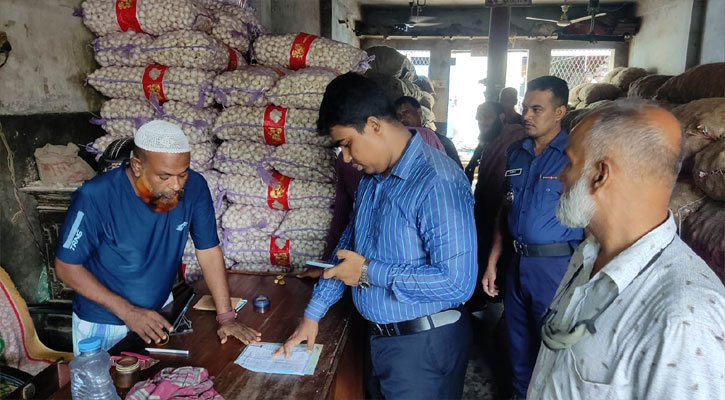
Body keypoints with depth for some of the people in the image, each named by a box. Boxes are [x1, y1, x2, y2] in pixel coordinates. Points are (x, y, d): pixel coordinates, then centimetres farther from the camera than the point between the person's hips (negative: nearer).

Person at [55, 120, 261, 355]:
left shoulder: (194, 187, -20)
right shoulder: (95, 198, -28)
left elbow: (209, 251, -12)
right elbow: (67, 267, -18)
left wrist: (226, 316, -17)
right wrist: (127, 311, -24)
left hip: (159, 311, 3)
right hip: (102, 323, -3)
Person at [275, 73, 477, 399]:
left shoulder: (438, 183, -25)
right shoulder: (372, 179, 5)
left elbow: (457, 281, -29)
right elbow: (348, 248, 13)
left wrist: (369, 272, -22)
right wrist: (313, 314, 12)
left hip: (425, 345, -8)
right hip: (380, 336, 8)